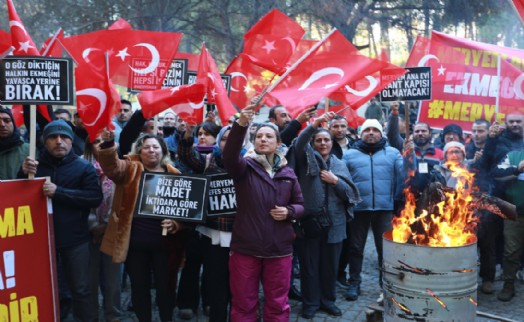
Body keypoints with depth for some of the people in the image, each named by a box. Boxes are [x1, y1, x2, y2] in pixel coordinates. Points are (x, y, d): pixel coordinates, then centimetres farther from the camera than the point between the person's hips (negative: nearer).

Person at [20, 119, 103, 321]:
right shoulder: (35, 165, 5)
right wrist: (23, 174, -17)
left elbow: (95, 198, -14)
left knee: (80, 290, 6)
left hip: (74, 239, -2)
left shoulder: (84, 168, -2)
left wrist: (59, 192, -23)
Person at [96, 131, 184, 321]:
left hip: (163, 241, 0)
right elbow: (111, 166, -17)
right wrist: (108, 144, -36)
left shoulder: (174, 176, 5)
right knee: (139, 286, 11)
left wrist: (176, 223, -14)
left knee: (165, 285, 10)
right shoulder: (131, 170, 3)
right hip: (135, 241, 0)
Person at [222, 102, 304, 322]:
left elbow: (300, 204, 14)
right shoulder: (246, 167, -3)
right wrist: (241, 125, -41)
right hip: (245, 248, -2)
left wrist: (290, 212, -10)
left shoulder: (288, 173, 5)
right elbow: (229, 157, -26)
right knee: (243, 304, 9)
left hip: (279, 249, 2)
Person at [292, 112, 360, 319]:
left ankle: (328, 300, 29)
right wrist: (315, 123, -32)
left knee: (330, 265, 12)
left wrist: (335, 180, -10)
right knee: (309, 265, 5)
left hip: (333, 222, 3)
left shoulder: (339, 164, 11)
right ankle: (310, 303, 20)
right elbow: (299, 143, -20)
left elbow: (350, 192, 6)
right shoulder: (307, 158, 3)